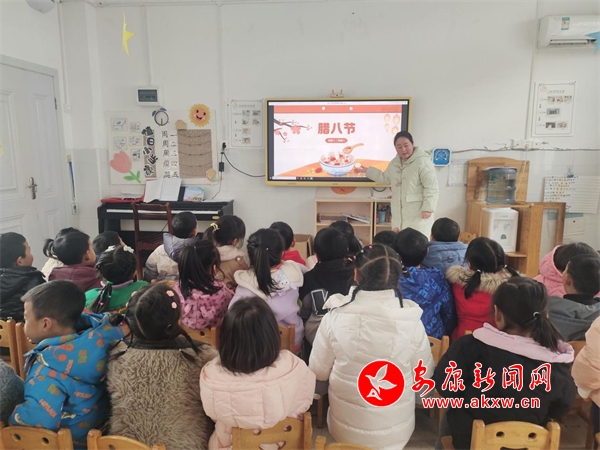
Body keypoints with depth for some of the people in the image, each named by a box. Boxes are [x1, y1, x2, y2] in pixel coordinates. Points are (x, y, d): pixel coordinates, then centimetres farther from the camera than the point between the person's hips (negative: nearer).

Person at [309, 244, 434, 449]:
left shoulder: (335, 318, -21)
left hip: (345, 429, 0)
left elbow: (318, 371, -7)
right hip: (396, 431, 1)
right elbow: (425, 373, -4)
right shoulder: (411, 321, -20)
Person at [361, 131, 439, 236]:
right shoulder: (394, 163, 13)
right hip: (399, 214, 8)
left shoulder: (422, 162, -13)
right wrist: (369, 170, 30)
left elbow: (431, 187, -17)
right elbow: (385, 179, 30)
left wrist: (428, 208, -21)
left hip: (418, 214, -8)